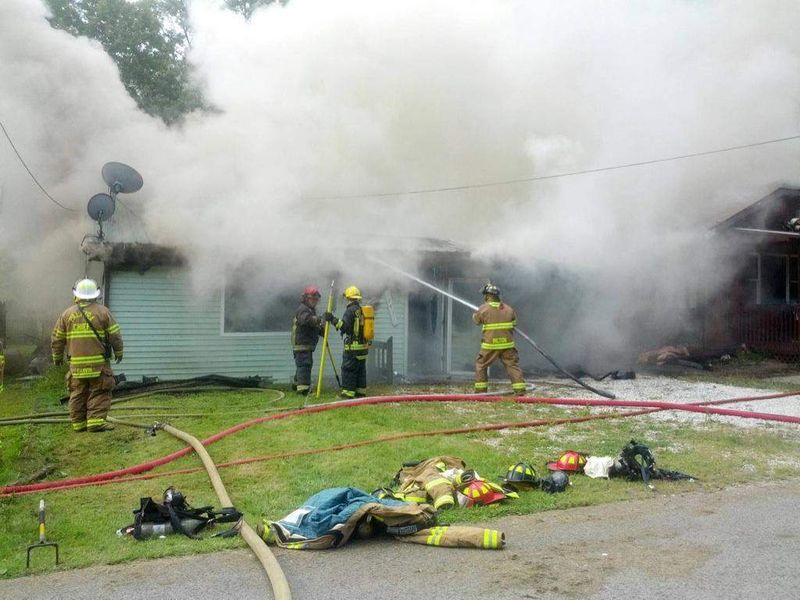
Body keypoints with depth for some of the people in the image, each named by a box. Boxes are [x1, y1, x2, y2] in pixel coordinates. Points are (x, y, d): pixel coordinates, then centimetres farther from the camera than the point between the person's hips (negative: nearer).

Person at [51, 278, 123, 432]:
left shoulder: (67, 314, 7)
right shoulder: (102, 311, -3)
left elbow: (57, 338, 12)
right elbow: (115, 335, 0)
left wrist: (57, 357, 26)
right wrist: (118, 352, 15)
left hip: (76, 363, 3)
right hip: (99, 362, -3)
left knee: (78, 393, 11)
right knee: (99, 392, 0)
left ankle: (78, 423, 15)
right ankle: (96, 421, -9)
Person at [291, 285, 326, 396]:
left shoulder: (311, 310, 22)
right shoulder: (302, 310, -12)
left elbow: (314, 326, 26)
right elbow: (307, 319, -35)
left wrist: (321, 329, 5)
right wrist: (320, 320, -49)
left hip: (308, 344, 10)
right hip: (302, 344, -10)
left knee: (305, 365, 19)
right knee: (304, 365, -15)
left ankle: (297, 384, 33)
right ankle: (303, 388, -19)